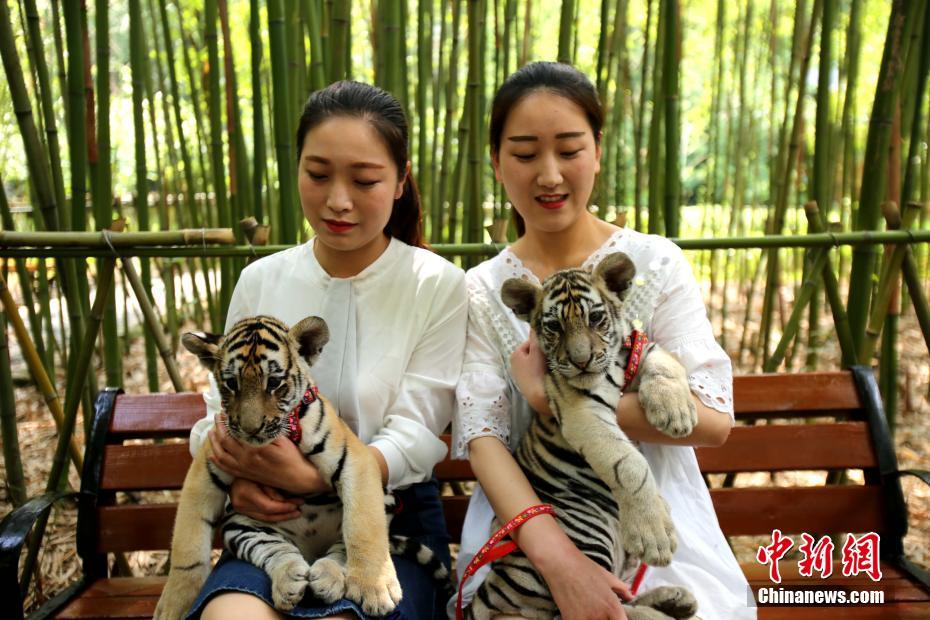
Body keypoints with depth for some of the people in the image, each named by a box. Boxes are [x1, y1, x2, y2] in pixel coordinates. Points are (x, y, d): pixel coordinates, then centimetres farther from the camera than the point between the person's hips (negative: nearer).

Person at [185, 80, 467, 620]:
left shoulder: (439, 285, -5)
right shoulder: (260, 281, 6)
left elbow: (414, 437, -9)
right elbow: (220, 409, 10)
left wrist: (313, 475, -24)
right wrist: (238, 474, -12)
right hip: (275, 516, 3)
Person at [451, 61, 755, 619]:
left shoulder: (656, 263, -1)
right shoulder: (481, 291, 2)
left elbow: (712, 418, -10)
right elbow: (482, 437, -8)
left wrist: (551, 397, -17)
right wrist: (557, 554, -24)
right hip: (526, 527, 0)